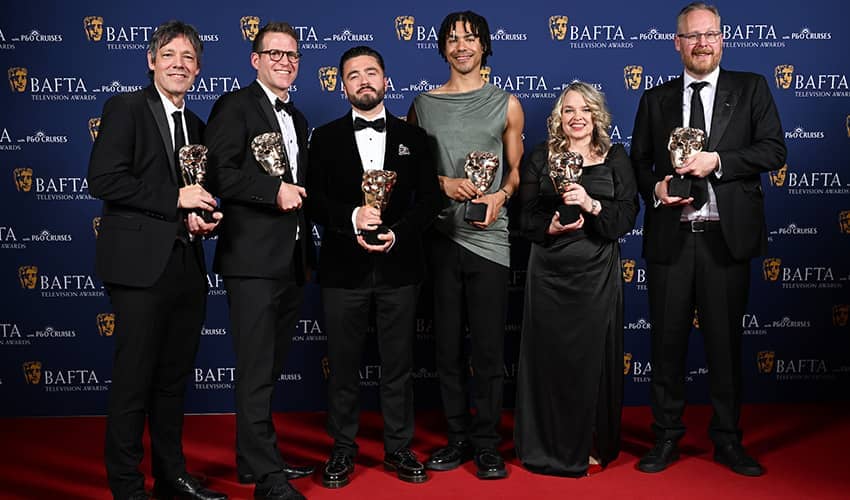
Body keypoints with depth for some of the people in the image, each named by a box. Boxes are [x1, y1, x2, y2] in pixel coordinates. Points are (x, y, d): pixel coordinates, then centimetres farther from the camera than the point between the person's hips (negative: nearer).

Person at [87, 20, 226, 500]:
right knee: (134, 379, 1)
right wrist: (176, 199, -15)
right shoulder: (126, 109, -3)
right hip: (142, 264, -7)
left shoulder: (197, 126, 18)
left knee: (175, 378, 14)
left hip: (187, 267, 7)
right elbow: (103, 179, -14)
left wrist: (203, 218, 2)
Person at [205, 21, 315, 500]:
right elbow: (220, 173, -16)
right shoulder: (234, 106, -4)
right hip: (253, 260, -8)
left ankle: (254, 457, 27)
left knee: (270, 368, 15)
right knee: (257, 371, -4)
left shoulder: (297, 119, 20)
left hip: (292, 261, 8)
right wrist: (276, 190, -20)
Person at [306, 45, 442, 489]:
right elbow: (314, 199, -1)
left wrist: (396, 233, -12)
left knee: (398, 365, 9)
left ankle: (398, 448, 22)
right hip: (343, 269, 0)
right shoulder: (325, 138, 7)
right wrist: (352, 217, -19)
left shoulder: (413, 137, 9)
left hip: (398, 267, 1)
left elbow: (429, 199, 3)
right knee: (342, 365, 8)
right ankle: (343, 449, 22)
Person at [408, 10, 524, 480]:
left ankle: (486, 443, 12)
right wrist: (444, 183, -8)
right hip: (441, 234, 2)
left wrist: (500, 195, -9)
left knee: (489, 346, 0)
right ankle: (458, 436, 20)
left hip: (489, 235, -1)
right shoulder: (423, 105, 11)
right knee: (447, 344, 7)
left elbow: (516, 168, 11)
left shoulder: (506, 105, 9)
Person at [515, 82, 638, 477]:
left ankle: (592, 445, 20)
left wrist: (592, 205, -18)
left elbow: (627, 214, -2)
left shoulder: (615, 158, 7)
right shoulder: (541, 157, 8)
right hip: (549, 271, 0)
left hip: (597, 271, 0)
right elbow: (527, 215, 3)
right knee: (549, 356, 1)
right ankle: (548, 447, 16)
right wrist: (550, 226, -16)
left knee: (592, 356, 3)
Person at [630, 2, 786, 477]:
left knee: (726, 341, 7)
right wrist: (656, 187, -7)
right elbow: (639, 163, 14)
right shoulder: (655, 99, 12)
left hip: (727, 237, -1)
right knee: (668, 341, 7)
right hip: (670, 237, 2)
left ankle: (728, 440, 21)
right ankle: (667, 437, 20)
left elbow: (774, 150, -3)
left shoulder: (751, 88, 7)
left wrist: (716, 160, -15)